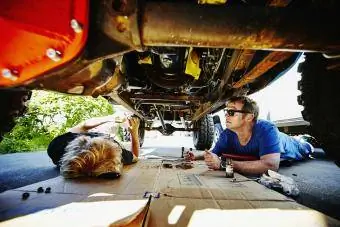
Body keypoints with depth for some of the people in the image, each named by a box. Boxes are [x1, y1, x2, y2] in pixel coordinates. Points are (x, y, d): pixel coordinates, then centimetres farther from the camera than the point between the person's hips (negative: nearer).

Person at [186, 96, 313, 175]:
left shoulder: (266, 130, -47)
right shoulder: (227, 135, -32)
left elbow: (271, 165, -59)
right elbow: (214, 153, -16)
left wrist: (223, 163, -62)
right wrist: (196, 157, -35)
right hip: (254, 159, 4)